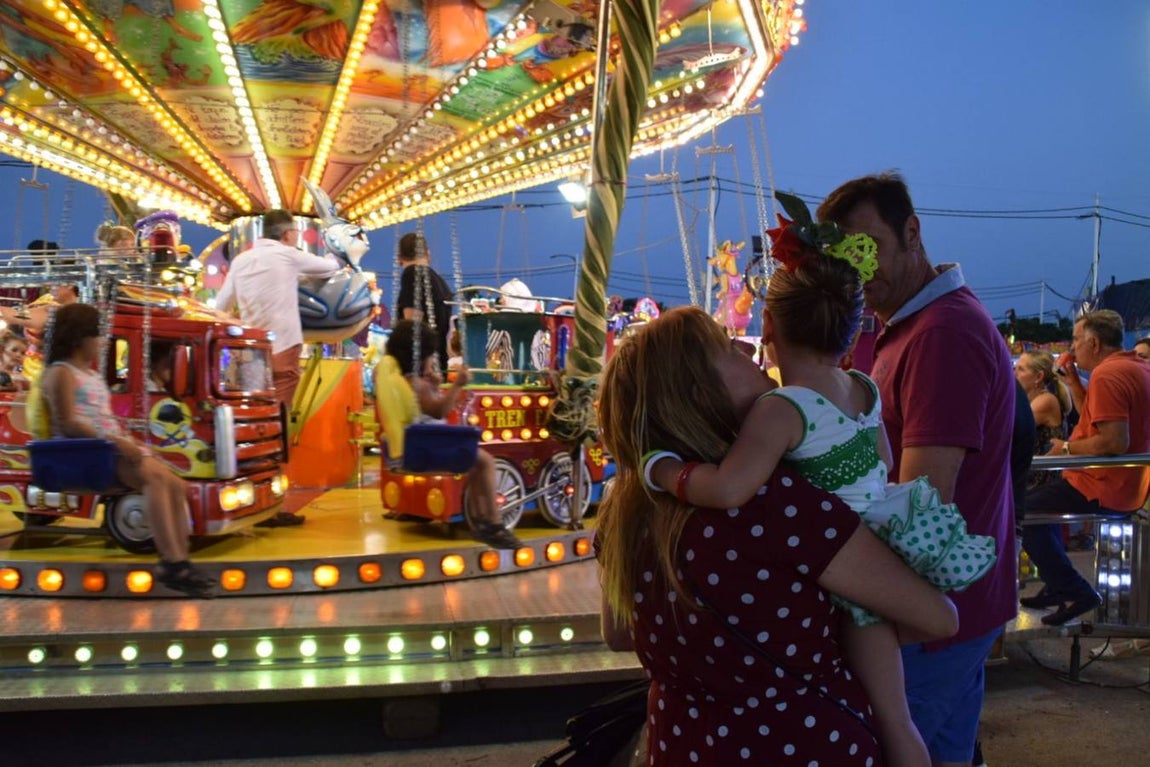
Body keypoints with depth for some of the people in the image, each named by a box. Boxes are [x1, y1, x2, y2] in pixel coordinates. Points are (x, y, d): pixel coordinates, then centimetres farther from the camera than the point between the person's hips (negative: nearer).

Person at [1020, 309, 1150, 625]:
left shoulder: (1107, 375, -22)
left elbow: (1114, 441, -30)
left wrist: (1067, 448, -16)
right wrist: (1072, 379, 11)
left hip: (1102, 490, -11)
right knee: (1040, 498, 25)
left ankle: (1076, 592, -2)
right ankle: (1057, 586, 27)